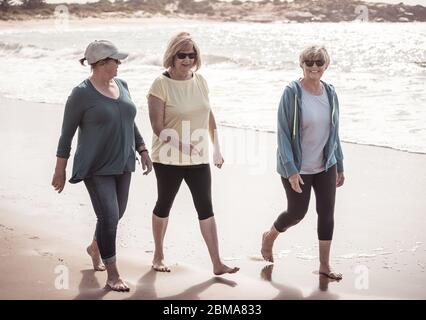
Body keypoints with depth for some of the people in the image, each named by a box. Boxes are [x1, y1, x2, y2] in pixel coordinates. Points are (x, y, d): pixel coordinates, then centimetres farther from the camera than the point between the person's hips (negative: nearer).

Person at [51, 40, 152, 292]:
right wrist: (60, 171, -7)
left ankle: (95, 248, 45)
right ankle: (113, 275, 2)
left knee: (117, 213, 16)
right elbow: (67, 134, -8)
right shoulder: (82, 94, -12)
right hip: (96, 168, -7)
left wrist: (143, 150, 12)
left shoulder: (122, 85, 7)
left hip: (122, 165, 7)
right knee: (109, 217, -10)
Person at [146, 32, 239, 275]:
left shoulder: (200, 81, 4)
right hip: (168, 159, -4)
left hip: (199, 159, 4)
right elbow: (158, 126, -17)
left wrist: (217, 148, 15)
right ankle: (159, 255, 31)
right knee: (164, 205, 12)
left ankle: (217, 263, 4)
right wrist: (180, 145, -29)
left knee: (206, 208, 2)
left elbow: (209, 116, 14)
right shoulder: (161, 85, -12)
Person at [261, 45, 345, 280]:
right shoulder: (292, 93, -15)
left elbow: (334, 132, 10)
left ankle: (324, 264, 17)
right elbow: (283, 132, -15)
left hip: (326, 166, 5)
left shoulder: (330, 93, 1)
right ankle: (269, 237, 36)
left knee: (327, 213, 4)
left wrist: (339, 166, 12)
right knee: (297, 212, 6)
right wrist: (291, 170, -20)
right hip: (298, 168, -5)